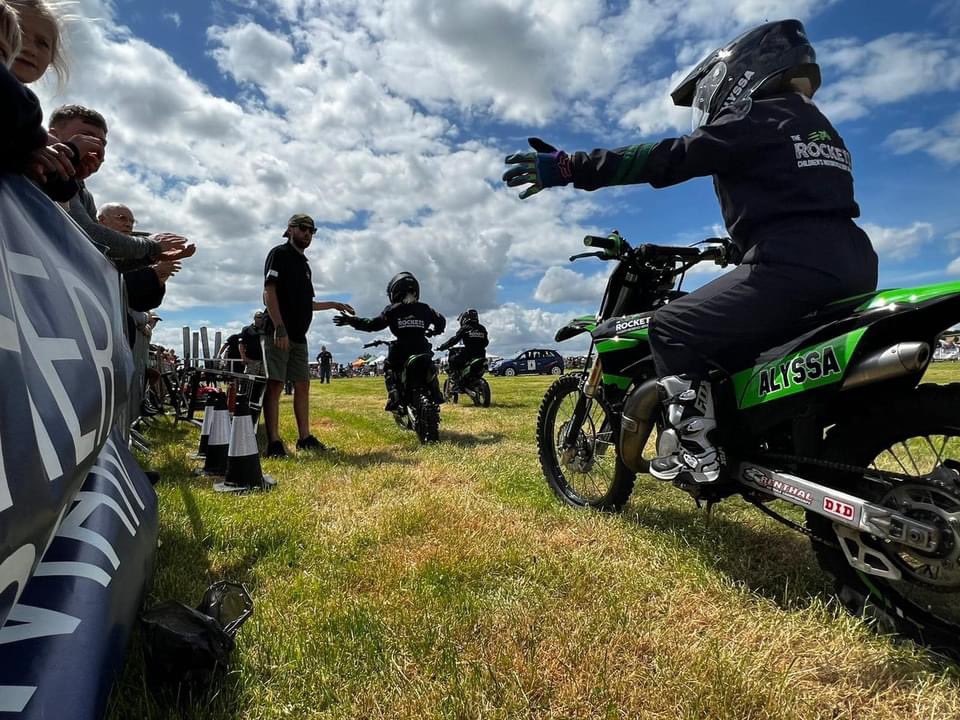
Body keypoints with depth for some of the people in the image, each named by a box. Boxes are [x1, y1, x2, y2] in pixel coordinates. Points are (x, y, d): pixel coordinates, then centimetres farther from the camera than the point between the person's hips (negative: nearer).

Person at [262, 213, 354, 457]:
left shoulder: (304, 264, 23)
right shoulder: (279, 254, 0)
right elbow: (269, 292, -12)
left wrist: (334, 305, 29)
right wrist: (279, 328, -22)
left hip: (299, 336, 8)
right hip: (279, 333, -8)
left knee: (302, 385, 8)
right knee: (275, 385, -9)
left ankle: (305, 438, 14)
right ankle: (274, 443, -8)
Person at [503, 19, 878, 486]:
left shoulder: (756, 120, 0)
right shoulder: (819, 127, 28)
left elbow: (668, 159, -10)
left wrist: (569, 167, -11)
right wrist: (738, 246, 45)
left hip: (794, 268, -10)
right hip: (849, 265, 10)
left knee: (671, 328, -4)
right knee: (728, 341, 25)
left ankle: (697, 451, -7)